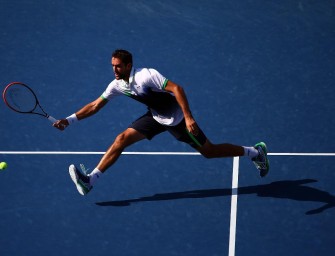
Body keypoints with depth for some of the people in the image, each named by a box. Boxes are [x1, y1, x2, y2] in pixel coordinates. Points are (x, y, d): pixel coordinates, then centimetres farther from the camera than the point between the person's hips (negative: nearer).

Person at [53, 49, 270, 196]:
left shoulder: (146, 76, -29)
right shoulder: (117, 85, -6)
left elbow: (177, 88, -33)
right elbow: (95, 106, 0)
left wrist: (188, 118, -37)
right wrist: (69, 120, -9)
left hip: (178, 118, -6)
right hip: (156, 116, 7)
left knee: (209, 151, -1)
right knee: (122, 139, -8)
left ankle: (256, 151, 19)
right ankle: (90, 180, -9)